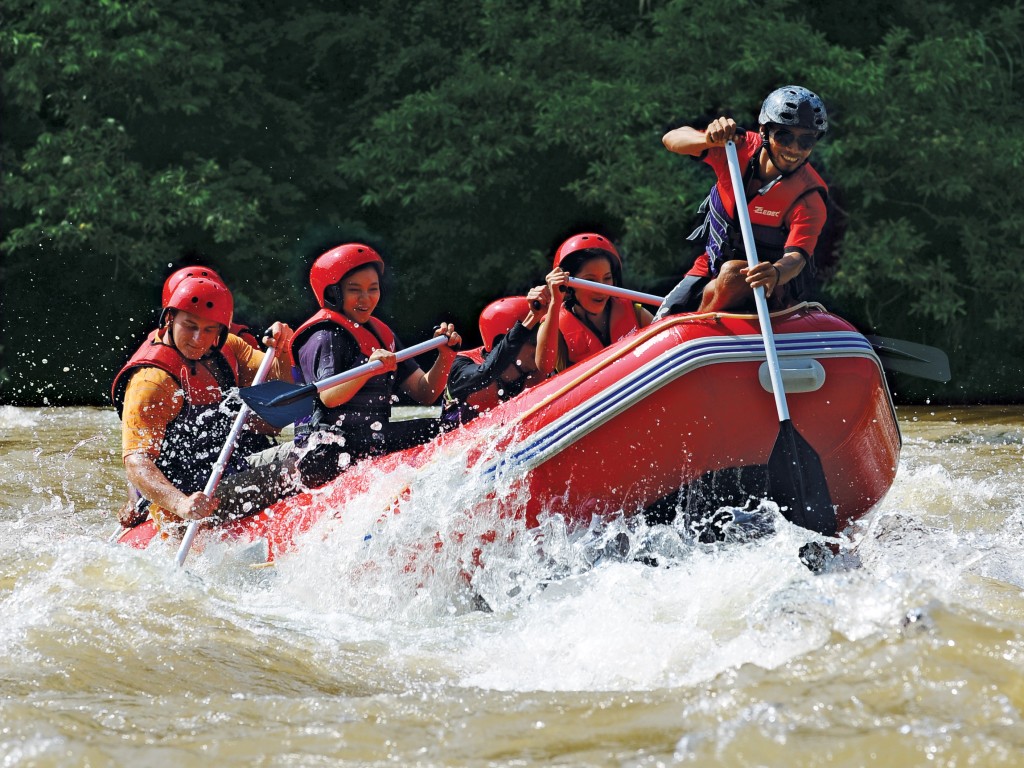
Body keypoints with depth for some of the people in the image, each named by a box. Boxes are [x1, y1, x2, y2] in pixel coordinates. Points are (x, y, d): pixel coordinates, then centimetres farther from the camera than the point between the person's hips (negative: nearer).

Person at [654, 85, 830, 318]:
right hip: (711, 268, 4)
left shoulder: (810, 197, -22)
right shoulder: (742, 148, -13)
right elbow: (672, 139, -20)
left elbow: (796, 257, -34)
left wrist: (776, 273, -59)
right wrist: (709, 139, -44)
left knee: (732, 273, -35)